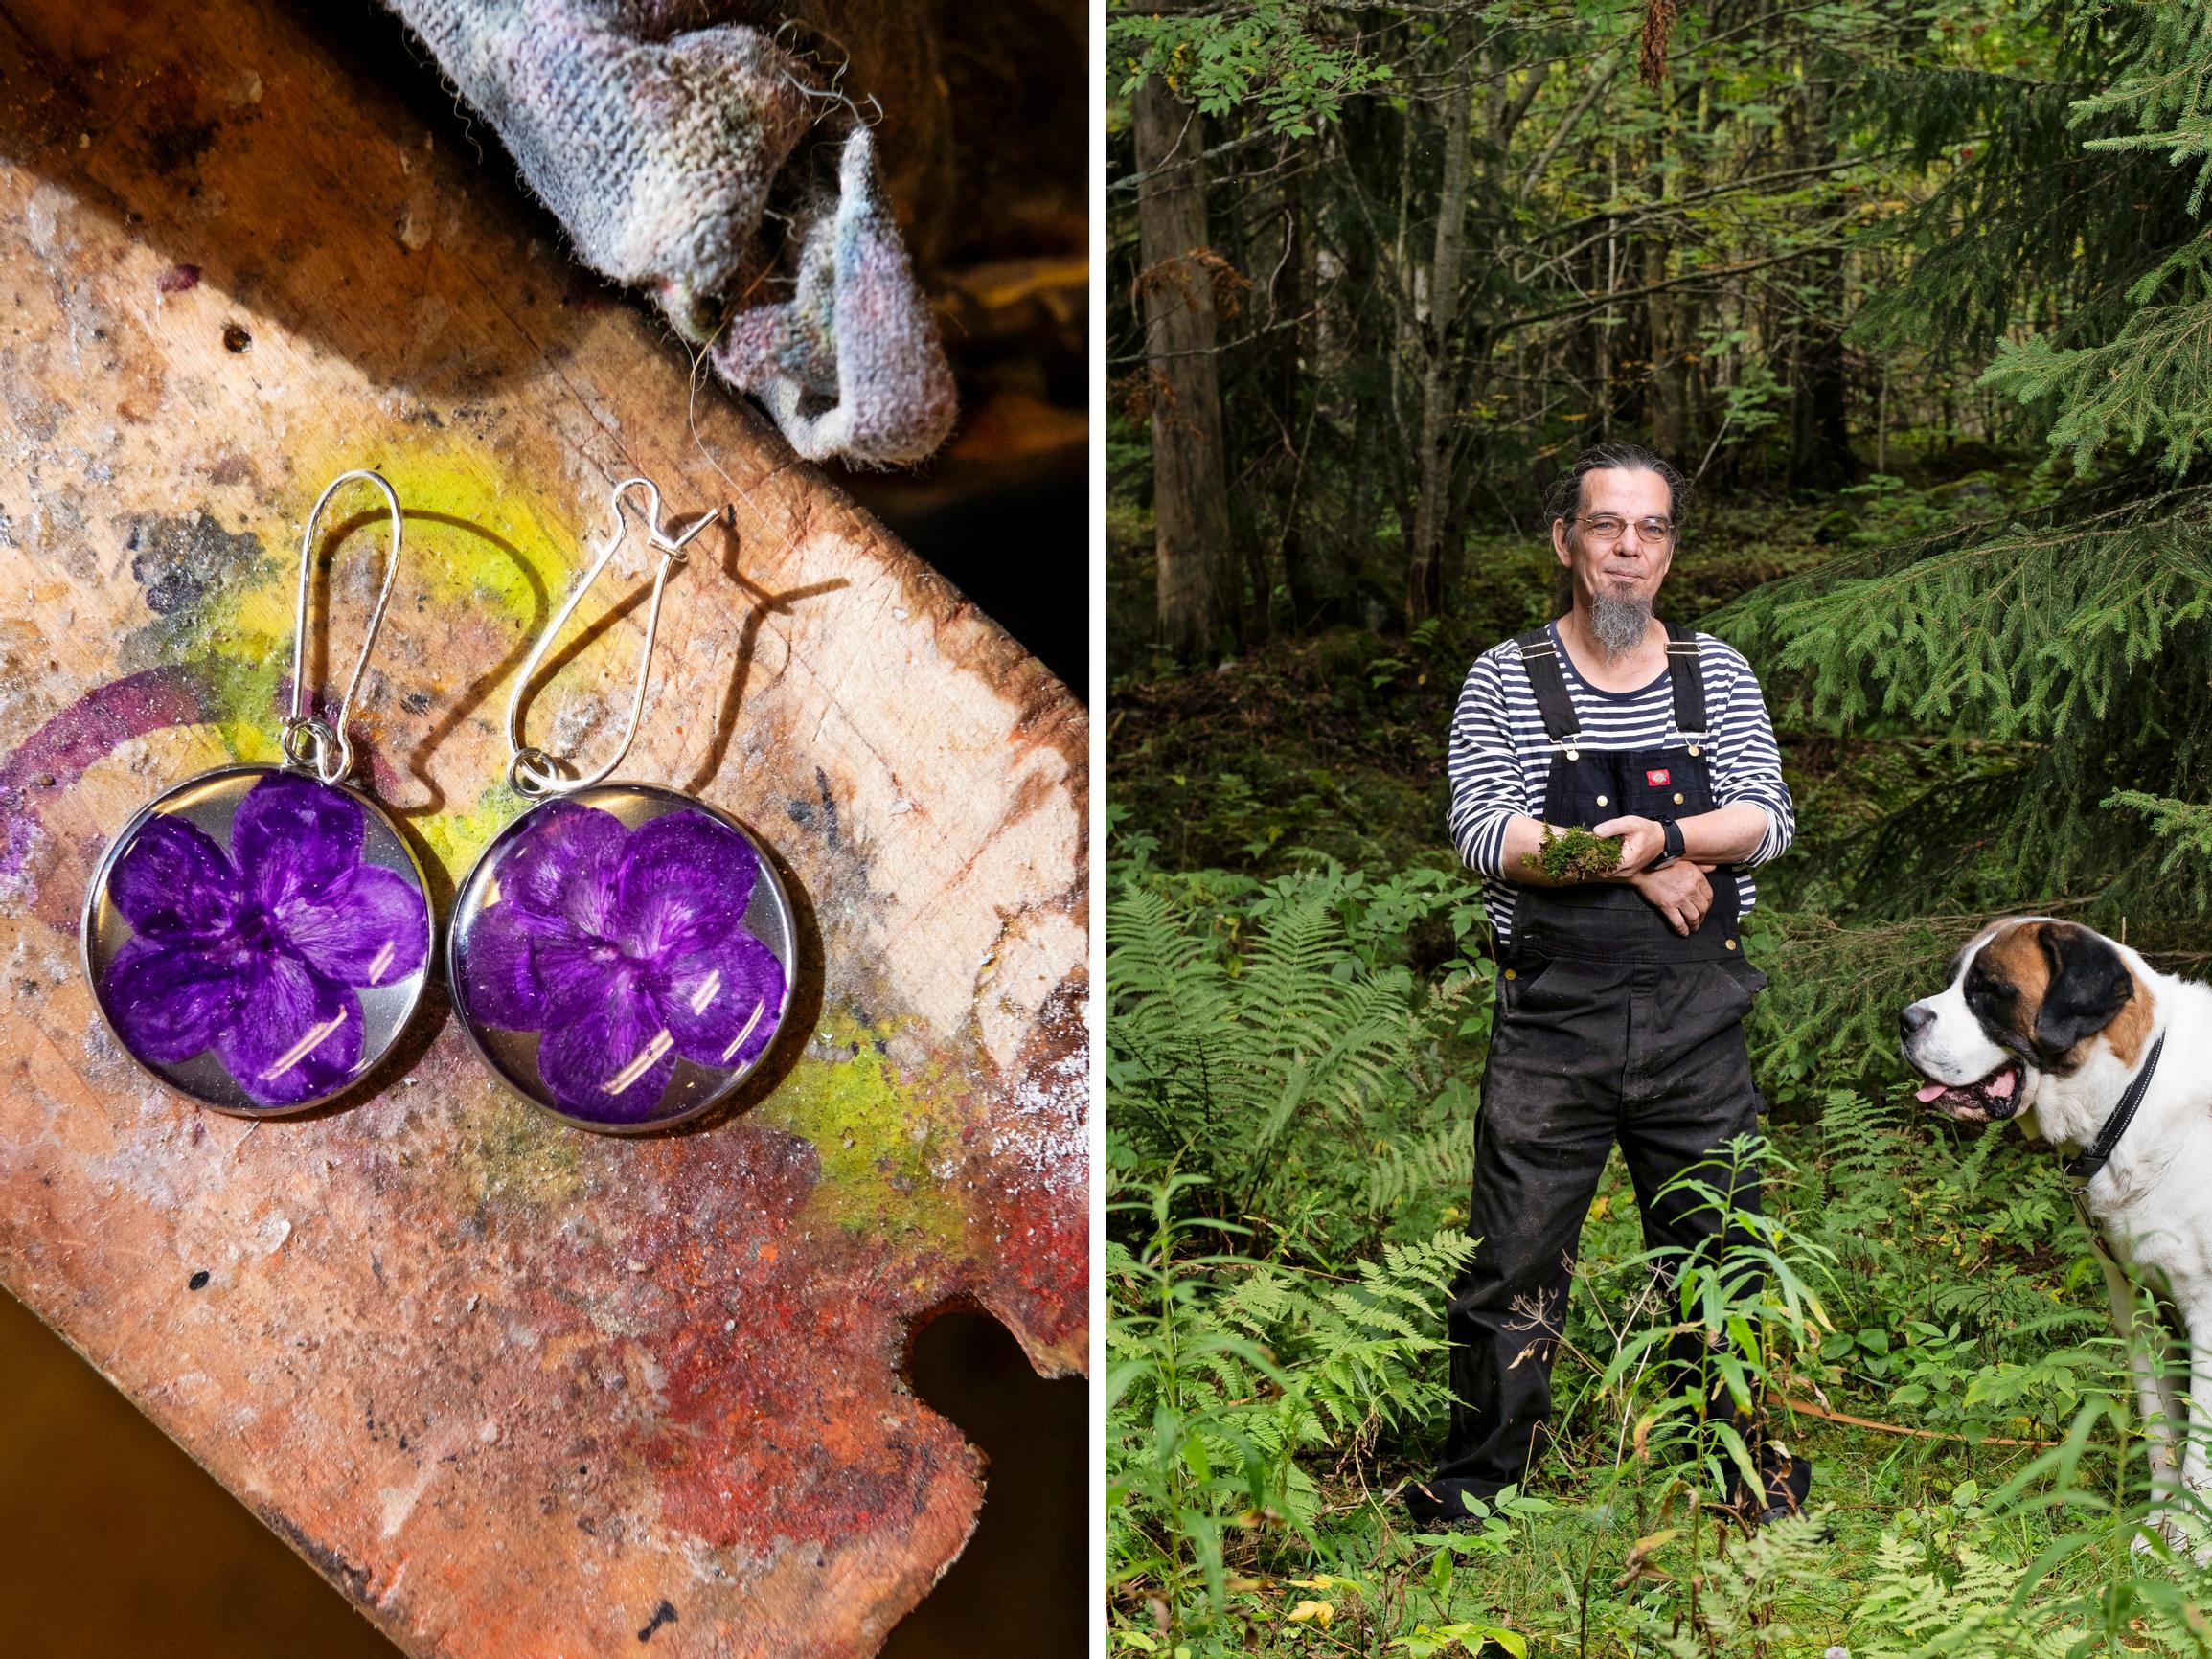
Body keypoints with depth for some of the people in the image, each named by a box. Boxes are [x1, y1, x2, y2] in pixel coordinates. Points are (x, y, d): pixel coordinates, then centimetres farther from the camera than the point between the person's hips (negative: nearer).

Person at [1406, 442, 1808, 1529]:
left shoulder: (1720, 676, 9)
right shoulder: (1505, 678, 3)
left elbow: (1768, 820, -1)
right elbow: (1482, 830, -8)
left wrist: (1660, 834, -19)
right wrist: (1636, 866, -15)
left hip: (1695, 1018, 2)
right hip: (1552, 1017, -2)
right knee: (1513, 1264, 2)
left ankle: (1746, 1459, 29)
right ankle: (1476, 1480, 17)